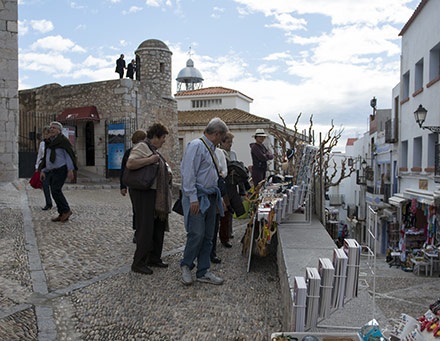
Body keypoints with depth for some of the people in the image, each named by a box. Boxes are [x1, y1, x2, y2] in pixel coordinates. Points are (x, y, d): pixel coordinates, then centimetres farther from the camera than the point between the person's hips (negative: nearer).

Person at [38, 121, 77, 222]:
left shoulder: (63, 140, -8)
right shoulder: (49, 143, 15)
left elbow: (69, 155, -12)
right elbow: (46, 158, 19)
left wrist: (70, 170, -18)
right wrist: (43, 171, 11)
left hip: (61, 170, -8)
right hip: (51, 171, 8)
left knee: (55, 191, -15)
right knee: (55, 192, 4)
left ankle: (66, 210, 0)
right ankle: (62, 215, 10)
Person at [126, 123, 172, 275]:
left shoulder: (154, 149, 19)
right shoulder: (141, 147, -12)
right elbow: (130, 164, -27)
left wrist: (168, 172, 13)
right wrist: (150, 159, -24)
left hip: (156, 194, 10)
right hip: (143, 193, -10)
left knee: (158, 227, 14)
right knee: (145, 228, -7)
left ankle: (154, 258, 26)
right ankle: (138, 263, 4)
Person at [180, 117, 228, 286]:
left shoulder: (210, 148, 19)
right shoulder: (196, 145, -11)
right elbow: (189, 174, -17)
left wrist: (216, 197, 19)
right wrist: (193, 198, -21)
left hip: (210, 198, 9)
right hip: (198, 197, -9)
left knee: (207, 236, 9)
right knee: (197, 233, -9)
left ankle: (203, 272, 18)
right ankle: (186, 266, 13)